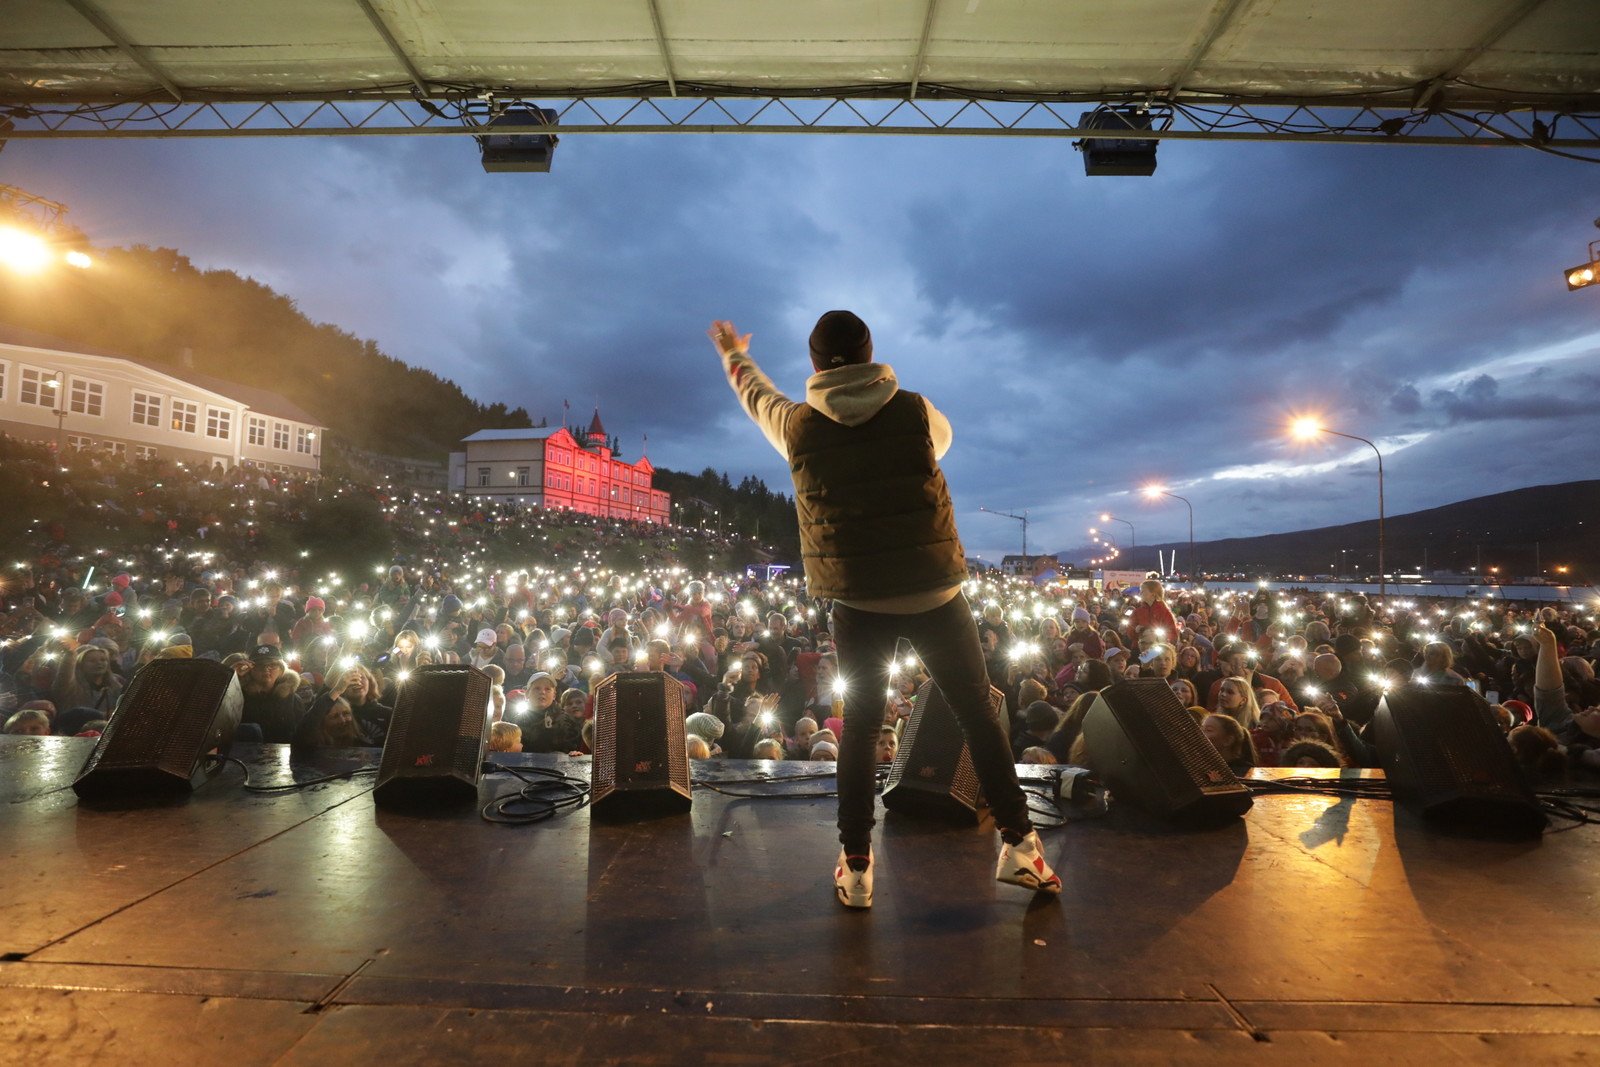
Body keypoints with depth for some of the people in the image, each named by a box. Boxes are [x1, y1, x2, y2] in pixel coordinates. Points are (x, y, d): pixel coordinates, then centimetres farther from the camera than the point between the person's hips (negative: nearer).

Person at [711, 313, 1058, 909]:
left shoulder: (797, 426, 0)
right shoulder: (915, 412, -3)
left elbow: (755, 393, 21)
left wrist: (732, 352, 43)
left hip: (855, 602, 1)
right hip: (933, 592, -1)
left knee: (859, 725, 13)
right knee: (977, 714, 13)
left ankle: (856, 866, 18)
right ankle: (1018, 843, 19)